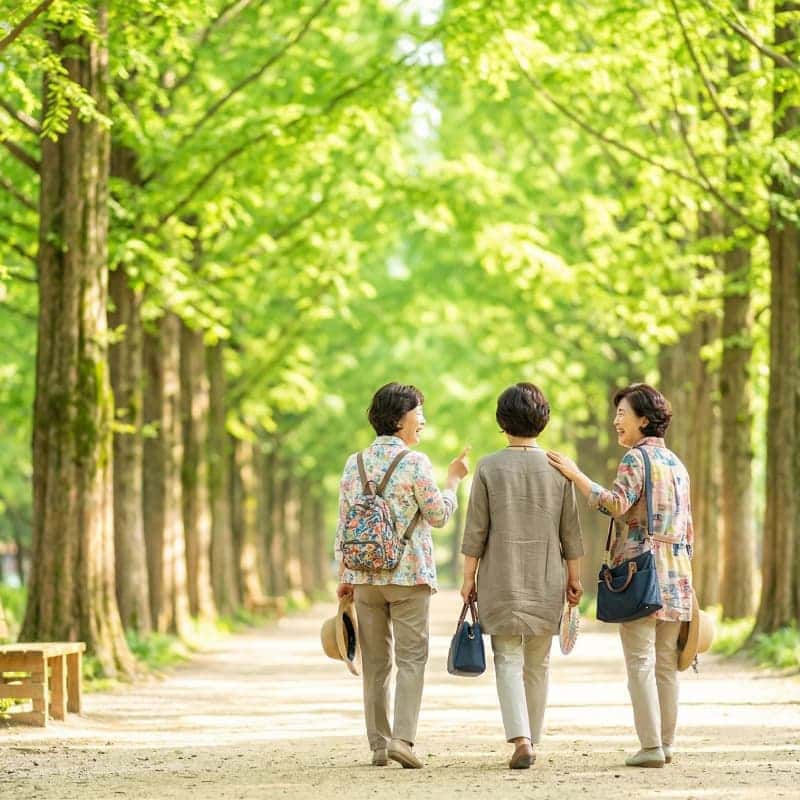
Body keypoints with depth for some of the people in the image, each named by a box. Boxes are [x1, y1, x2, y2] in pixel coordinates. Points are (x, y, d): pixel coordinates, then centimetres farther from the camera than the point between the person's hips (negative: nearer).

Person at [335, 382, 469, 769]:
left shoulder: (354, 463, 7)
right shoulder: (415, 462, -9)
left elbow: (344, 524, 8)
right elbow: (438, 515, -4)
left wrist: (344, 576, 13)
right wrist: (453, 478, 10)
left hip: (364, 575, 5)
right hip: (408, 574, -5)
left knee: (375, 661, 9)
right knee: (411, 657, -1)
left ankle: (378, 744, 10)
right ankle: (402, 737, -14)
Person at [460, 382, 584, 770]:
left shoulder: (489, 468, -4)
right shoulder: (557, 469, 1)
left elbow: (476, 530, -4)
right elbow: (570, 531, 4)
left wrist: (469, 578, 3)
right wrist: (574, 577, 13)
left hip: (501, 578, -2)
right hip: (546, 579, 2)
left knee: (508, 659, -1)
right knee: (538, 663, 11)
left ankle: (520, 739, -17)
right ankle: (531, 741, 14)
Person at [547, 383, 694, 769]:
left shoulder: (636, 458, -6)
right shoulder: (677, 464, 18)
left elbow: (617, 504, -20)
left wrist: (576, 475, -17)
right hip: (676, 575, 8)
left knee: (640, 661, -6)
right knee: (666, 663, 10)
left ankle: (651, 746, -9)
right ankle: (666, 742, 11)